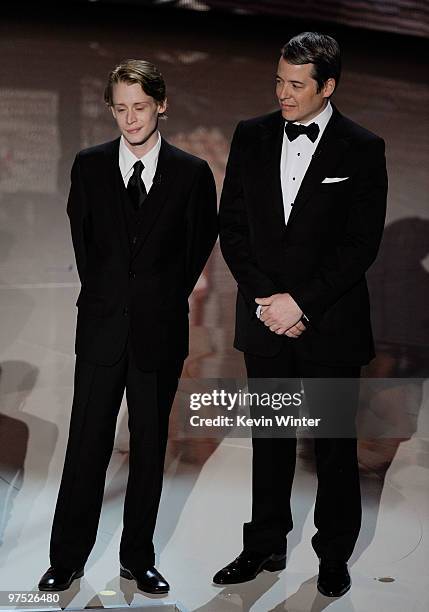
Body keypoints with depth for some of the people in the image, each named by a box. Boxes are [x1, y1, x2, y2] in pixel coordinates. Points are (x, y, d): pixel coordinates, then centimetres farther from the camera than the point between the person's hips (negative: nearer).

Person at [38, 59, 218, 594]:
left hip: (160, 329, 0)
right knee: (87, 444, 4)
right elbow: (82, 238, 13)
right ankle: (67, 559, 17)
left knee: (150, 447, 9)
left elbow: (200, 243, 8)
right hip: (102, 326, 1)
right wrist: (104, 295, 10)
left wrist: (168, 299, 6)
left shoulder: (191, 173, -1)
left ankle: (137, 558, 23)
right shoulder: (89, 166, 3)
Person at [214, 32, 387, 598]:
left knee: (335, 445, 9)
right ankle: (266, 546, 30)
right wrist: (267, 300, -8)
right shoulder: (252, 137, 3)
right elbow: (232, 226, 2)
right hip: (266, 319, 3)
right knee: (270, 440, 14)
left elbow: (362, 244, -10)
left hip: (332, 324, -3)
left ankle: (334, 556, 26)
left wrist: (302, 301, -16)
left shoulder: (362, 149, -6)